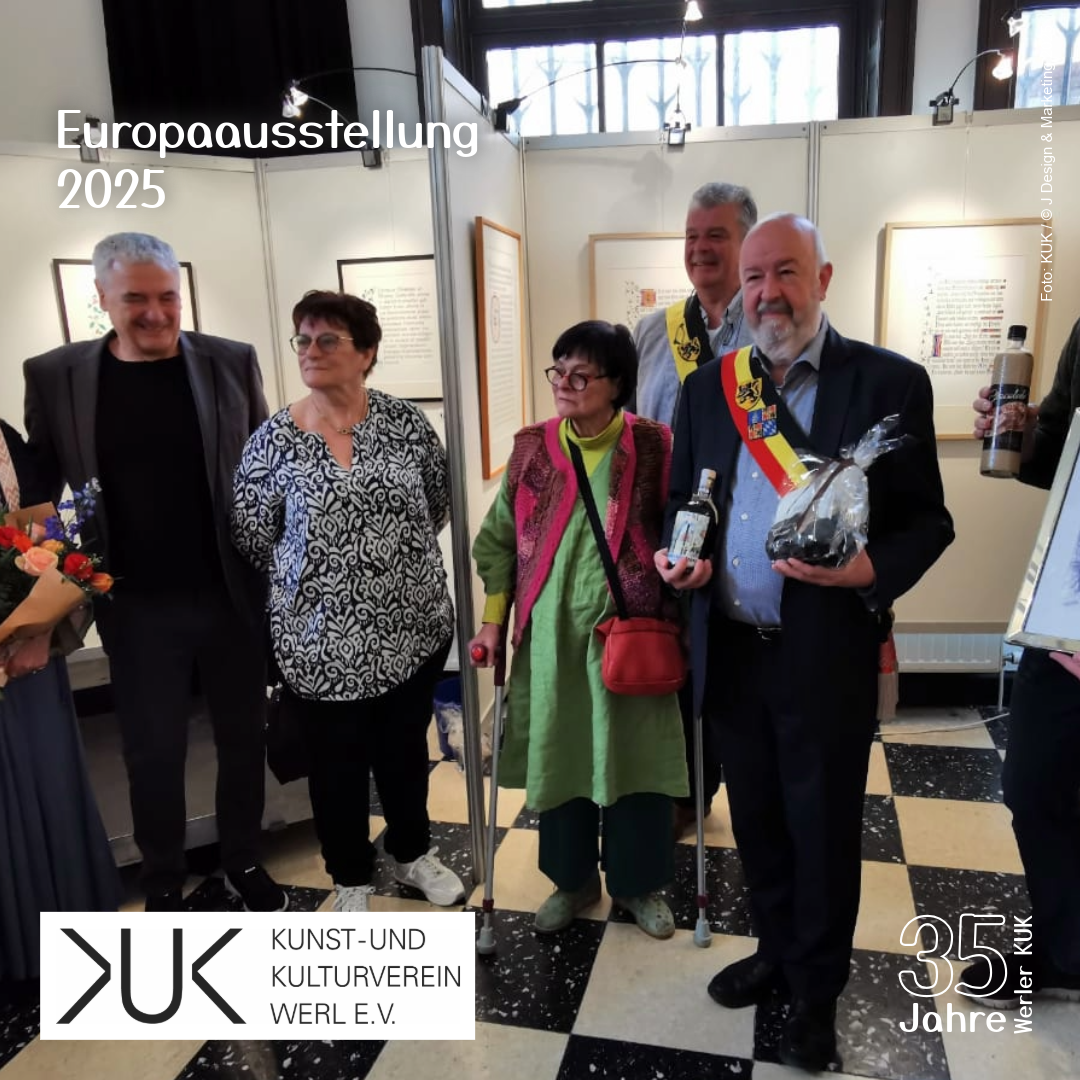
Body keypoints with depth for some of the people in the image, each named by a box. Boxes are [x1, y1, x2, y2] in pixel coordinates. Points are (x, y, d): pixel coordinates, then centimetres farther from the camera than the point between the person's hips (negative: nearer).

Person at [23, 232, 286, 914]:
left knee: (243, 737, 15)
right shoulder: (54, 376, -3)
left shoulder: (231, 363, -2)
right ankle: (164, 886, 34)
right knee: (153, 753, 12)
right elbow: (41, 492, 2)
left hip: (233, 596, 1)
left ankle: (244, 863, 37)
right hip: (137, 609, 0)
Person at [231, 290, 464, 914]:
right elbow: (252, 538, 0)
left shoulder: (406, 422, -4)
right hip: (322, 641, -1)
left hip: (413, 626, 2)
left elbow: (439, 504, 8)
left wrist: (402, 554, 7)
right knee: (338, 763, 14)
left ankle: (413, 853, 44)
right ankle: (352, 879, 37)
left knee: (406, 749, 19)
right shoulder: (273, 441, -8)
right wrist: (315, 571, 4)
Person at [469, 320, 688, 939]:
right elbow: (499, 540, 7)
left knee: (636, 757, 10)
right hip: (551, 635, 2)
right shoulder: (532, 448, 1)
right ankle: (574, 879, 37)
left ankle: (640, 883, 34)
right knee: (559, 756, 14)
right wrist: (494, 621, 4)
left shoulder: (654, 447, -6)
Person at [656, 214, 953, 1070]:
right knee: (757, 822, 20)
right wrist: (674, 554, -8)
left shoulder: (890, 382, -7)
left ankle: (817, 989, 37)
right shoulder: (708, 387, 5)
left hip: (827, 656, -3)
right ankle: (777, 952, 45)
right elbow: (681, 500, 12)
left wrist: (870, 569, -24)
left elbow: (928, 520, -5)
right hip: (732, 652, 4)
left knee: (823, 831, 13)